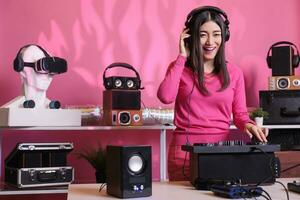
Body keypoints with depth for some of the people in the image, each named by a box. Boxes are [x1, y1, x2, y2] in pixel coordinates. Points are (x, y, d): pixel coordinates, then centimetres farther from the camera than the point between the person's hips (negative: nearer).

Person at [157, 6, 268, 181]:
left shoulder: (234, 73, 6)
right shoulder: (179, 68, 3)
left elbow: (240, 114, 10)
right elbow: (165, 97, -17)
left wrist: (248, 124, -14)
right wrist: (182, 57, -8)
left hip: (222, 149, 1)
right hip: (185, 148, -1)